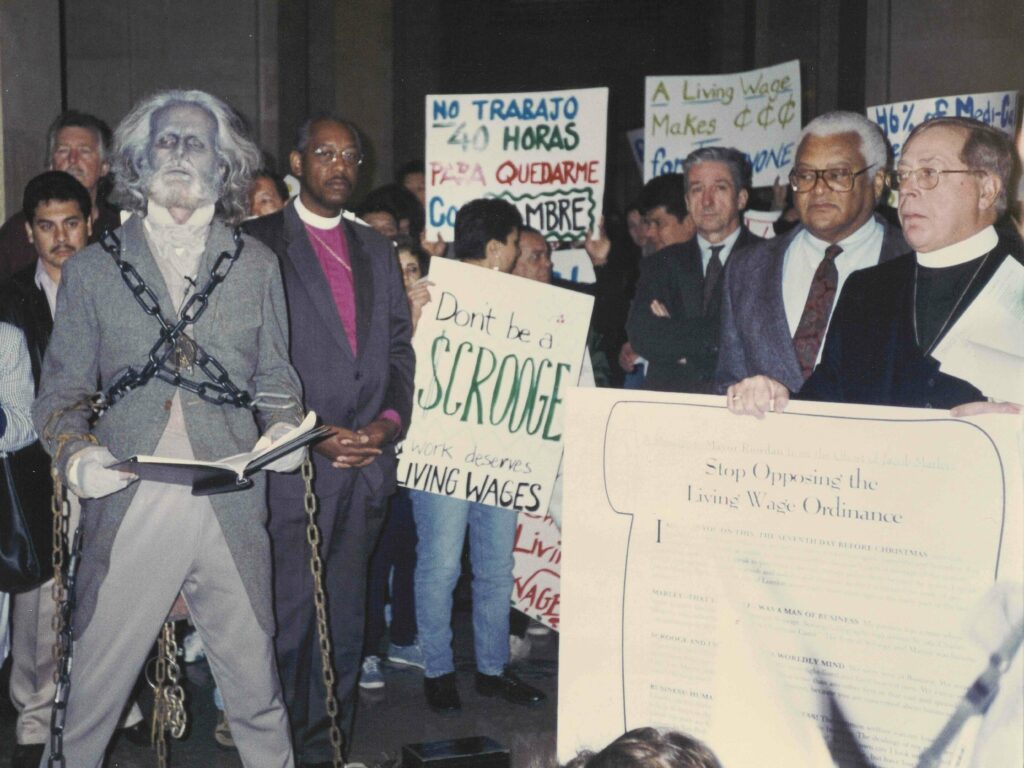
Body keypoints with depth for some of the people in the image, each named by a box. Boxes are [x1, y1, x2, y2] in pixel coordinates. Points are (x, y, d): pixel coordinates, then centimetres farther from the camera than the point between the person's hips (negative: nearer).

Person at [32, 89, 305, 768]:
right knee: (96, 681, 7)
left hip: (231, 506, 1)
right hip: (128, 507, 0)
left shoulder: (256, 264, 12)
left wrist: (284, 428, -7)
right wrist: (76, 453, -11)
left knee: (254, 681, 8)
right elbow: (62, 391, 8)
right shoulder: (93, 268, 9)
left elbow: (274, 376, 14)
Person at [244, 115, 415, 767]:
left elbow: (399, 348, 15)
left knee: (345, 622, 11)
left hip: (368, 464, 5)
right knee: (288, 621, -1)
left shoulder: (378, 251, 17)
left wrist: (389, 421, -3)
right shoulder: (259, 244, 0)